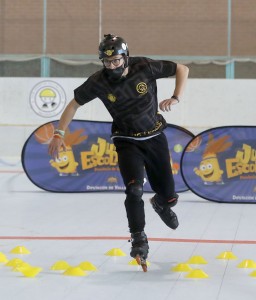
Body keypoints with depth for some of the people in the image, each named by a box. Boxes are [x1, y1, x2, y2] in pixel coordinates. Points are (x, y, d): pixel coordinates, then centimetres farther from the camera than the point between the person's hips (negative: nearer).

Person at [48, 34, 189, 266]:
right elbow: (74, 104, -3)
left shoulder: (145, 68, -17)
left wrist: (176, 98, -20)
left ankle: (161, 204, 47)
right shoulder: (98, 82, -15)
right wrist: (59, 134, -11)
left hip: (155, 137, 1)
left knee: (169, 197, 9)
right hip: (127, 141, -1)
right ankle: (139, 239, -11)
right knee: (134, 189, -25)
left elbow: (182, 69, -6)